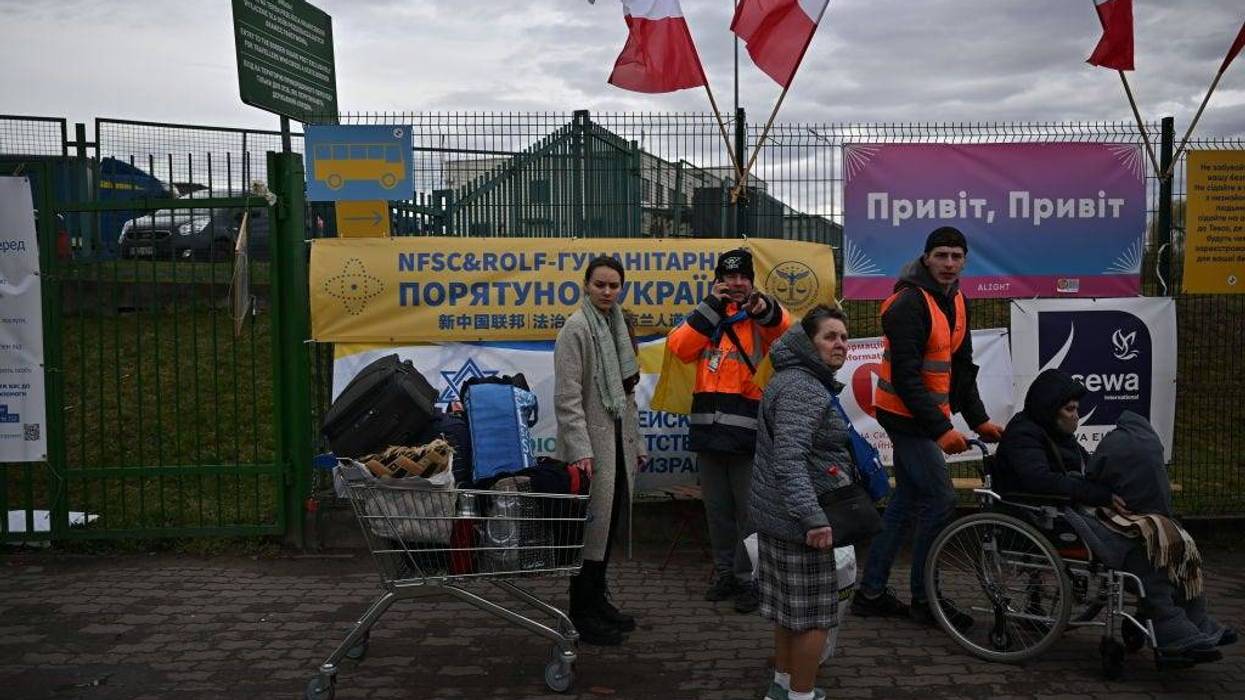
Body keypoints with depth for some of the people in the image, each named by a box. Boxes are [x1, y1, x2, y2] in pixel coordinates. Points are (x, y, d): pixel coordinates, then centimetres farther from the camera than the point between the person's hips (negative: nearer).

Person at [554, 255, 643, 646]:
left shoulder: (616, 326, 14)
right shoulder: (577, 328, -11)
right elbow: (567, 397, -17)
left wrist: (635, 443, 17)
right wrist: (579, 450, -23)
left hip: (618, 441, 8)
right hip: (591, 444, -8)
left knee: (610, 525, 13)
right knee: (591, 526, -4)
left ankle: (597, 600, 26)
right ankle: (582, 615, 7)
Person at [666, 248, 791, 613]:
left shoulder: (761, 315, 3)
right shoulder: (705, 314, 14)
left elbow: (785, 330, -21)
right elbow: (679, 347, -4)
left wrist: (764, 308, -41)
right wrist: (713, 305, -7)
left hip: (748, 425, -4)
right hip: (709, 424, 4)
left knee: (749, 508, 2)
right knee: (717, 507, 13)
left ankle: (748, 577, 12)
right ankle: (725, 572, 25)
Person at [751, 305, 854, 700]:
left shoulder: (807, 381, 15)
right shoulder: (801, 388, -20)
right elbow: (789, 460, -31)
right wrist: (814, 518, -37)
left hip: (779, 516, 11)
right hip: (798, 519, -11)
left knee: (791, 607, 20)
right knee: (813, 612, 0)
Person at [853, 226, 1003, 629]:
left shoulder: (956, 303, 10)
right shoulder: (910, 303, -19)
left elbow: (962, 368, 15)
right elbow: (905, 376, -24)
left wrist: (979, 420, 7)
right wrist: (940, 428, -26)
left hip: (923, 417, 10)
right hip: (907, 415, -9)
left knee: (906, 502, 12)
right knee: (940, 500, -8)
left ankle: (872, 592, 20)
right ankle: (924, 599, 6)